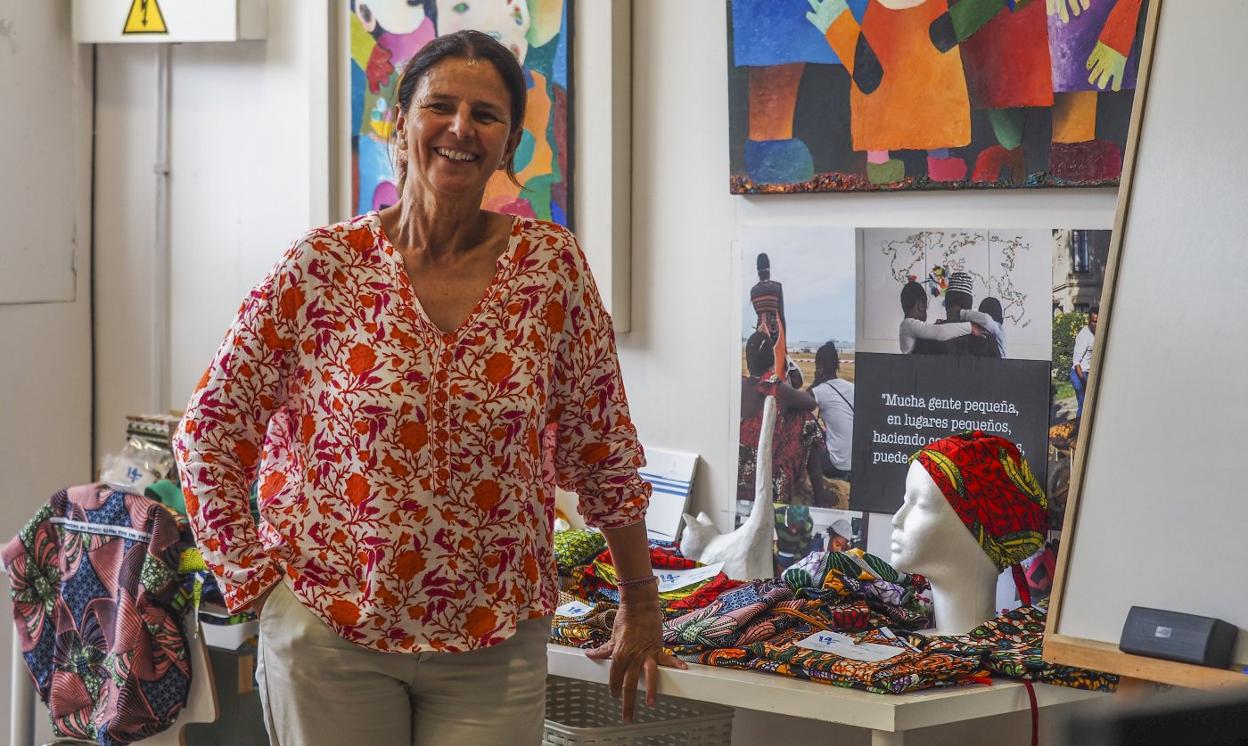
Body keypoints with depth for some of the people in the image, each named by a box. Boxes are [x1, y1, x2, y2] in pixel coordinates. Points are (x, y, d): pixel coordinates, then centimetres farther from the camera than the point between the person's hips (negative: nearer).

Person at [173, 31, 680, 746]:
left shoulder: (551, 262, -2)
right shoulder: (323, 266, -7)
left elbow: (603, 444, 4)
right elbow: (210, 430, 0)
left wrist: (641, 605, 6)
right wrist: (255, 580, -4)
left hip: (495, 647, 1)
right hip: (332, 633, -1)